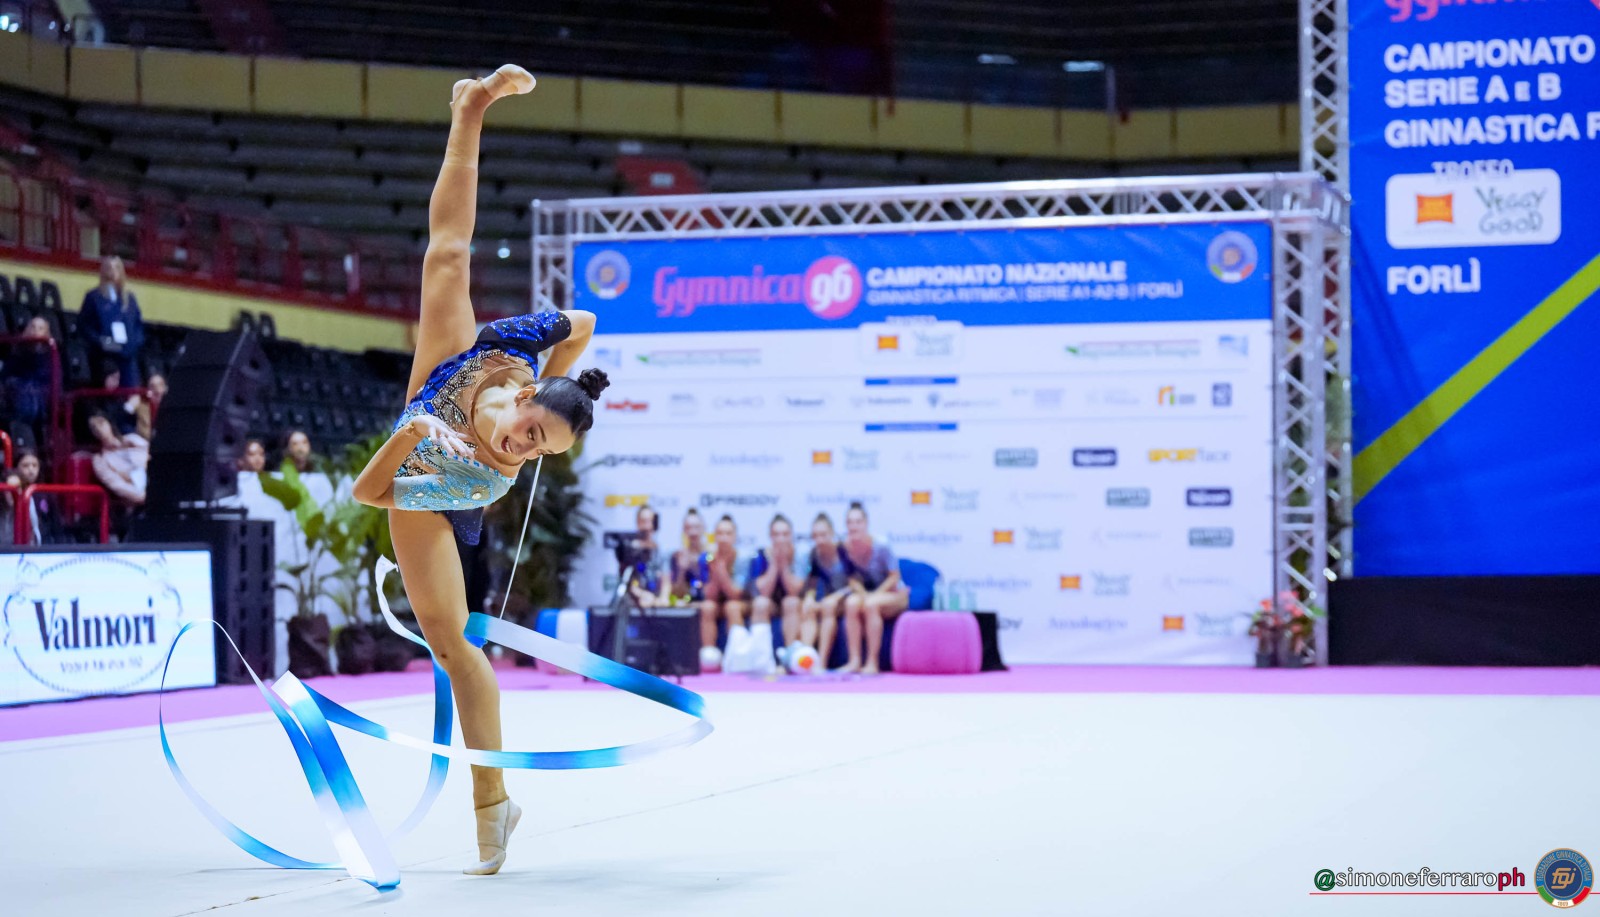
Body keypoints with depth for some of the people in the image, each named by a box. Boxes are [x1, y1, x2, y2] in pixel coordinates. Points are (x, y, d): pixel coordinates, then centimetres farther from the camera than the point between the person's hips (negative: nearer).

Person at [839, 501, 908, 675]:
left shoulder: (880, 546, -20)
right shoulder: (846, 547, -8)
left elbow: (894, 577, -13)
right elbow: (853, 578, 2)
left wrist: (875, 594, -22)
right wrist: (861, 593, -17)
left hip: (892, 594, -4)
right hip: (866, 593, 4)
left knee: (871, 604, -34)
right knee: (851, 603, -29)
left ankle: (872, 662, -31)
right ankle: (854, 660, -28)